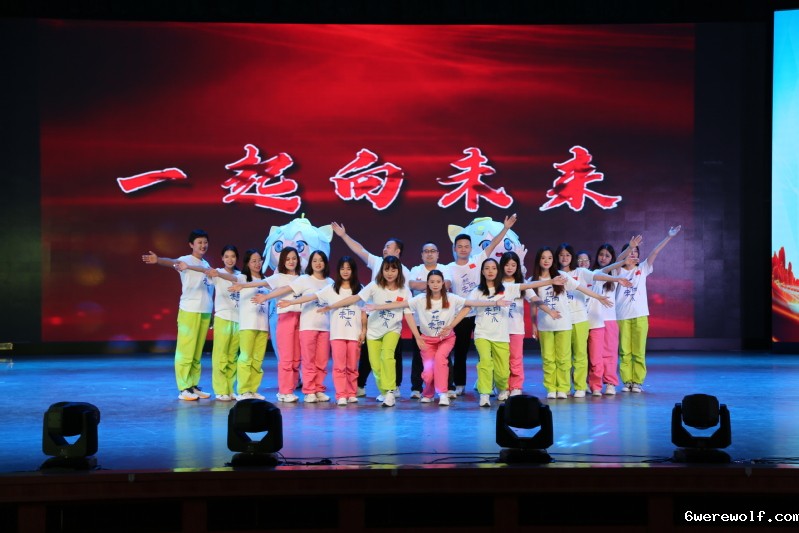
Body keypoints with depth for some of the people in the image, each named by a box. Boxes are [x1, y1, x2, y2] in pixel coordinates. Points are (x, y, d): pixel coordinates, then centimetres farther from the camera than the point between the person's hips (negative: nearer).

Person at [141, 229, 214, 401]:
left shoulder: (206, 264, 16)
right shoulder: (186, 260, -6)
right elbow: (173, 262, -28)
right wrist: (158, 260, -50)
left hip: (205, 312, 7)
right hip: (189, 311, -7)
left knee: (197, 352, 11)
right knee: (185, 351, -4)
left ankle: (194, 386, 18)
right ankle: (184, 389, -2)